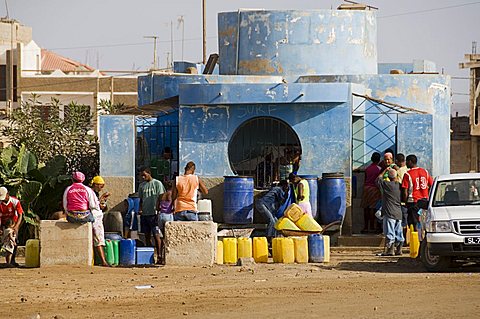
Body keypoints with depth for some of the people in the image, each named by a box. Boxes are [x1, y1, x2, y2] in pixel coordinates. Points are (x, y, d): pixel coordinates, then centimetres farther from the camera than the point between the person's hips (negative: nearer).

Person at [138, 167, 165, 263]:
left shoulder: (157, 183, 0)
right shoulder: (142, 186, 15)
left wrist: (158, 209, -12)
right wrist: (140, 209, 4)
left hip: (154, 213, -6)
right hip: (144, 214, 6)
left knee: (156, 235, -8)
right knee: (147, 235, 7)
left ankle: (159, 255, -7)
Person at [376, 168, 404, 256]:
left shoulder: (387, 184, -11)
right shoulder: (400, 185, 2)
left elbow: (378, 179, 3)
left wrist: (385, 171, 12)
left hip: (389, 213, -6)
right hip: (399, 213, 6)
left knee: (390, 232, -5)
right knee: (398, 232, 11)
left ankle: (390, 250, -8)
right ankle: (399, 249, 14)